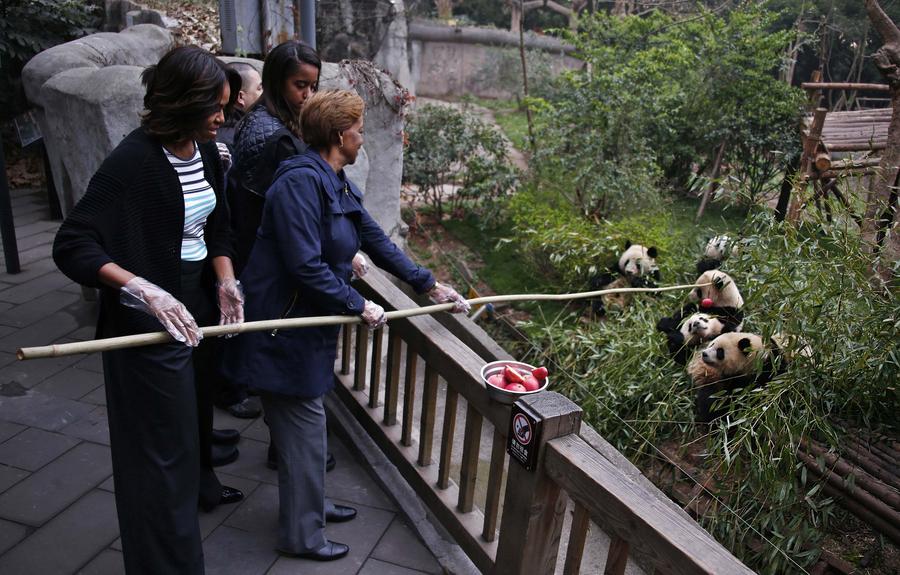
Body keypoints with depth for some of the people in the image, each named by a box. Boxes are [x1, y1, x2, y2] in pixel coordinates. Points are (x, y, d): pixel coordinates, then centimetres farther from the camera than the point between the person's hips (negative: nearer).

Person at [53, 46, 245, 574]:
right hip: (151, 314, -8)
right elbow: (72, 245, -25)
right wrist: (146, 289, -34)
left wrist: (226, 280, -5)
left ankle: (200, 485, 56)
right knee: (163, 434, 4)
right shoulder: (135, 159, -23)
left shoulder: (206, 150, 0)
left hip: (199, 297, 8)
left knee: (196, 401, 27)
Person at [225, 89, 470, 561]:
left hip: (310, 321, 9)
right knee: (303, 428, 3)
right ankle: (300, 534, 22)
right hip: (283, 326, -9)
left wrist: (429, 284, 13)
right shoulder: (301, 181, -22)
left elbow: (376, 240, 13)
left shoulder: (338, 185, 8)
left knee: (306, 423, 21)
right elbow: (306, 266, -27)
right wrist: (359, 305, -18)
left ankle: (309, 504, 41)